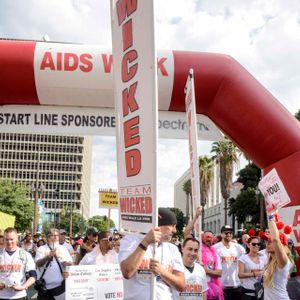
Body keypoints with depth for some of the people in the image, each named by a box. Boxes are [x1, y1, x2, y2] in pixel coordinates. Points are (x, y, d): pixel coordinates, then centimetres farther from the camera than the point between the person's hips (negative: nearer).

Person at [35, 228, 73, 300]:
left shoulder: (63, 248, 8)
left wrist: (67, 263, -20)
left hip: (59, 284, 1)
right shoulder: (41, 249, 3)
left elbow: (70, 263, 4)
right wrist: (48, 256, -28)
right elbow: (38, 264, -11)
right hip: (44, 285, -1)